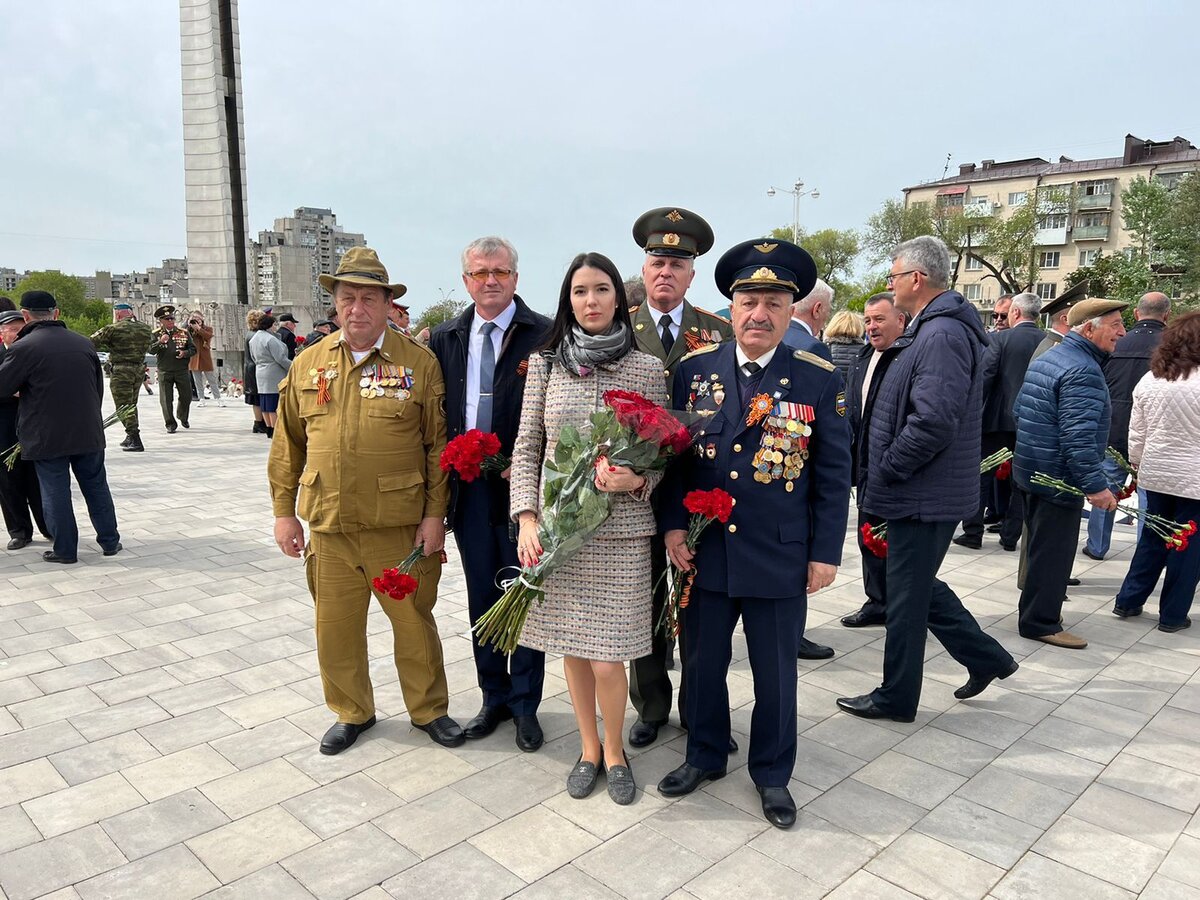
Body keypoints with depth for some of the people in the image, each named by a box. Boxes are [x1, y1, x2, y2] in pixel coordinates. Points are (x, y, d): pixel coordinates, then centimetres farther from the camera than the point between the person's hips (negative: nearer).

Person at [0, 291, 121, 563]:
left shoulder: (23, 348, -13)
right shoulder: (84, 343, 4)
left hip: (47, 436, -4)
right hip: (88, 432, 4)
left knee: (55, 492, 7)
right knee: (96, 486, 15)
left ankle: (65, 550, 14)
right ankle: (110, 541, 20)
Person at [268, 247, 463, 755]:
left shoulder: (419, 363, -3)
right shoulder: (308, 364, 7)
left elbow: (439, 445, -4)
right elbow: (288, 446, 11)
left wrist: (435, 514, -7)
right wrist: (284, 511, 8)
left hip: (400, 523, -3)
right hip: (328, 523, 3)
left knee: (414, 620, 10)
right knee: (336, 624, 13)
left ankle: (428, 709, 32)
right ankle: (351, 712, 35)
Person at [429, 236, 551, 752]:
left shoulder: (544, 335, -6)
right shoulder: (444, 339, 9)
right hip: (466, 486, 4)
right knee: (482, 597, 15)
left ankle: (525, 704, 23)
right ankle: (493, 698, 31)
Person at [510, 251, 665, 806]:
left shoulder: (646, 368, -1)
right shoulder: (545, 364, 4)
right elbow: (526, 447, 5)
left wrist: (636, 479, -17)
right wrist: (526, 518, -5)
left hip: (621, 532, -2)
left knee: (607, 659, -1)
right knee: (572, 649, 13)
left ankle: (615, 751, 28)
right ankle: (588, 748, 37)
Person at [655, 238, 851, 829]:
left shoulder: (820, 380, -5)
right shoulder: (694, 371, 0)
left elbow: (833, 474, -2)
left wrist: (826, 552, -3)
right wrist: (673, 525, -4)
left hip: (782, 559, -1)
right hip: (704, 553, 2)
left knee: (775, 674, 14)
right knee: (702, 663, 17)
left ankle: (772, 773, 35)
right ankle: (705, 755, 40)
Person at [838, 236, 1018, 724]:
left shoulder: (942, 335, -21)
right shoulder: (932, 329, 12)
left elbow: (933, 422, -30)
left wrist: (885, 471, -18)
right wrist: (883, 471, 12)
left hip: (924, 496, -10)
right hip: (924, 492, 10)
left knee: (907, 597, 5)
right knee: (919, 586, 22)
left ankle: (896, 697, 21)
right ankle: (985, 656, 34)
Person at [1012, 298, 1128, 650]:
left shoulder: (1044, 360, 11)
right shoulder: (1083, 371, -20)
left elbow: (1018, 411, 19)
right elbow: (1078, 436, -27)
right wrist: (1096, 485, -25)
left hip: (1031, 472, 10)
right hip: (1058, 478, -10)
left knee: (1041, 547, 20)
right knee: (1053, 552, 0)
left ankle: (1038, 608, 33)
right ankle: (1041, 622, 10)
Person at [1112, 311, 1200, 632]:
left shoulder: (1149, 379, 0)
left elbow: (1136, 431, 7)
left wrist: (1137, 462, 19)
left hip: (1156, 473, 5)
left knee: (1152, 538, 17)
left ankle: (1128, 601, 22)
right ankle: (1172, 615, 15)